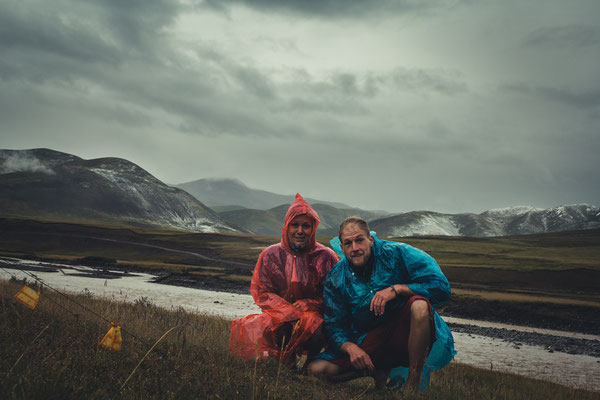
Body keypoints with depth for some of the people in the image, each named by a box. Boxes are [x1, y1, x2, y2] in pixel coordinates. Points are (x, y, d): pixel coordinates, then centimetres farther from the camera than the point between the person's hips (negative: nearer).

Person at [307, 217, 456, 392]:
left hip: (406, 334, -2)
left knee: (420, 305, -36)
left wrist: (397, 289, -27)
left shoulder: (396, 253, -10)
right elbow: (335, 327, 0)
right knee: (317, 368, -19)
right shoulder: (335, 280, -1)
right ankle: (380, 372, 0)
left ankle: (412, 385, -21)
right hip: (368, 340, 2)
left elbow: (442, 287, -17)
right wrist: (350, 347, -22)